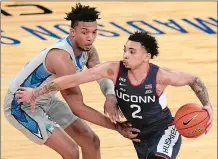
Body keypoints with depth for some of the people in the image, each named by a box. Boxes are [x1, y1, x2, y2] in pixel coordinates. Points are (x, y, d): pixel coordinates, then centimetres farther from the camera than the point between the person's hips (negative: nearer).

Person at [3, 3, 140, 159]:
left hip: (47, 100, 9)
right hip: (21, 105, -9)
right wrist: (115, 126, -32)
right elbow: (77, 107, -34)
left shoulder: (87, 49, -10)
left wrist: (111, 96, -33)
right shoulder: (61, 57, -36)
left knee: (91, 141, 9)